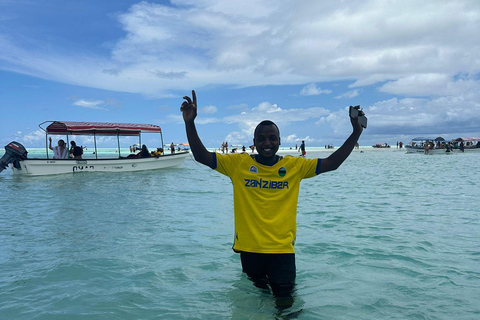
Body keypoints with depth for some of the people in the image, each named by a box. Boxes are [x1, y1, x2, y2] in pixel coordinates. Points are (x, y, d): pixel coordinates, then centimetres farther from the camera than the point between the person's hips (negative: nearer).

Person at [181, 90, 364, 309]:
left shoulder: (294, 165, -1)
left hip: (282, 249, 0)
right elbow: (201, 156, -7)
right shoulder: (238, 163, -4)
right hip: (249, 248, 1)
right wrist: (190, 123, -19)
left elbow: (331, 163, -2)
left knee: (285, 303, 6)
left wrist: (356, 133, -10)